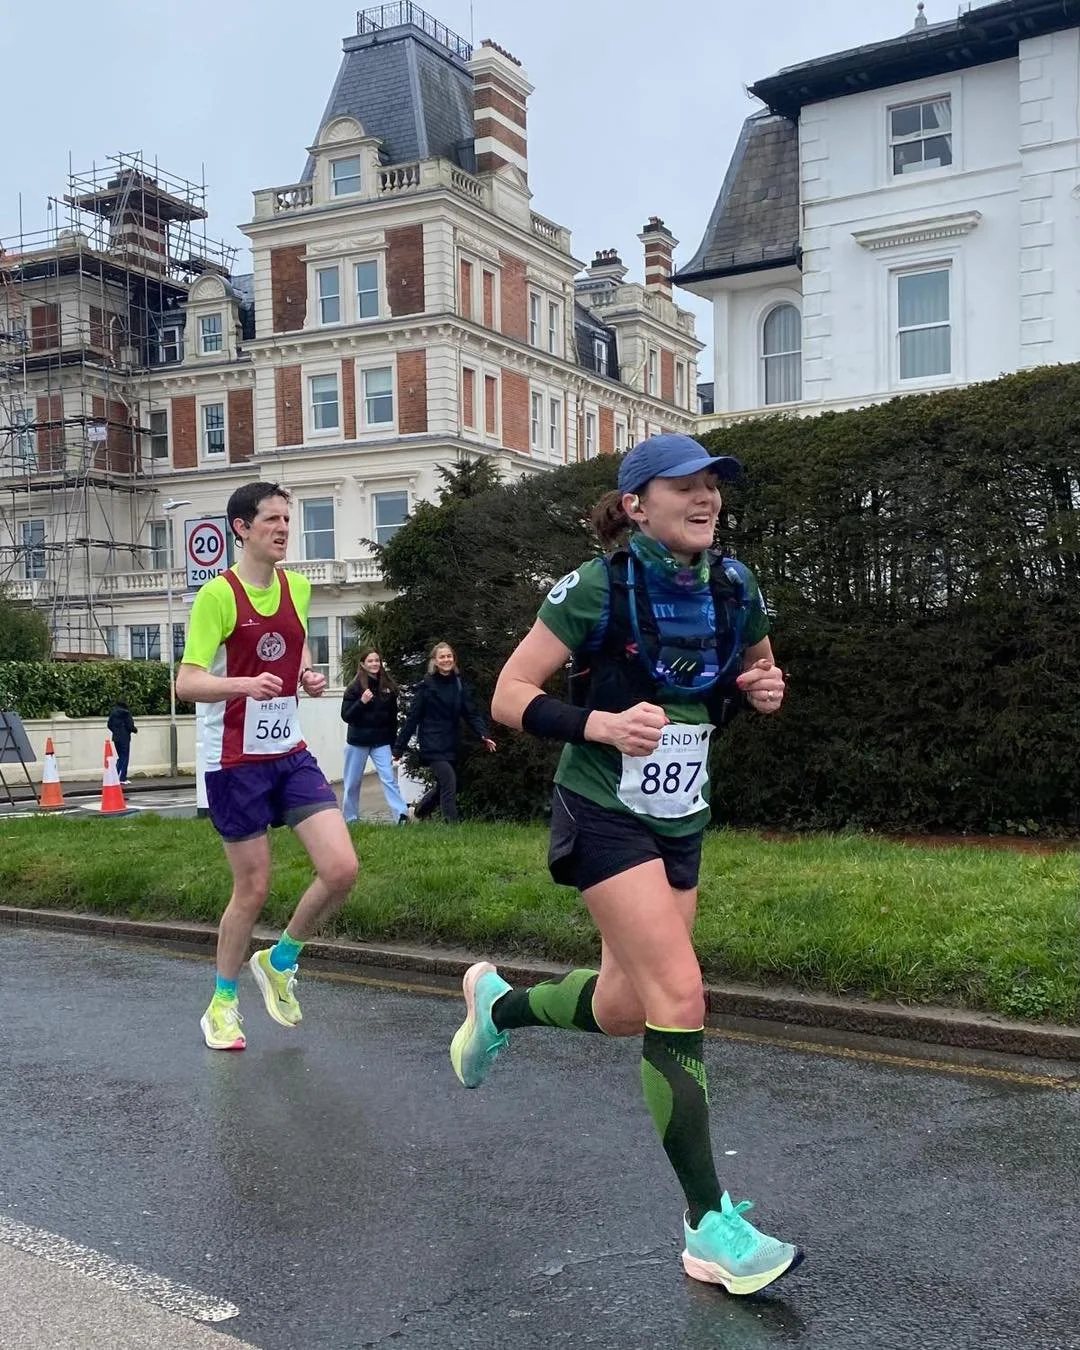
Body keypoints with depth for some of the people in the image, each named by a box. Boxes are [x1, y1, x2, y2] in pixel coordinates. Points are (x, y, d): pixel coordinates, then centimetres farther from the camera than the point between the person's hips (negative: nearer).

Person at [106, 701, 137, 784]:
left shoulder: (113, 713, 4)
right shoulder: (125, 713, -13)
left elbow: (109, 725, 7)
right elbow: (130, 725, -14)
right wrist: (135, 730, 6)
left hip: (116, 737, 6)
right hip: (124, 738, -6)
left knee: (120, 757, 17)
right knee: (125, 757, 2)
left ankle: (115, 776, 11)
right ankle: (122, 778, 0)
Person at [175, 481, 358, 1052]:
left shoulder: (296, 587, 6)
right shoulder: (217, 594, -13)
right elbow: (186, 683, -17)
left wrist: (309, 677, 2)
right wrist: (244, 684, -36)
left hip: (291, 753, 5)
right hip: (235, 762, -5)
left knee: (341, 869, -6)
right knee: (253, 888, 3)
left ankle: (279, 961, 21)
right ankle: (222, 1004, 27)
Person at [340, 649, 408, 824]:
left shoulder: (388, 687, 2)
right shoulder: (355, 688, -6)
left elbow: (393, 716, 9)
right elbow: (346, 716, -10)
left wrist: (393, 742, 9)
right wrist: (361, 702, -25)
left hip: (381, 742, 1)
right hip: (358, 741, -1)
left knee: (388, 778, -11)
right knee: (352, 782, 8)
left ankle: (402, 814, -19)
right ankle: (350, 818, 20)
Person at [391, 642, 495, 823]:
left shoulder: (459, 684, 6)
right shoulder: (427, 685, -6)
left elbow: (471, 713, 1)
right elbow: (412, 718, -6)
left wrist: (484, 735, -16)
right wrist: (399, 747, -7)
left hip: (452, 745, 5)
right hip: (433, 745, -5)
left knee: (443, 785, 15)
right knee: (449, 783, -16)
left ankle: (419, 811, 40)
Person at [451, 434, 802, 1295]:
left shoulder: (736, 590, 0)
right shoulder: (598, 589, -15)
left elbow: (752, 676, 18)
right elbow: (510, 696, -14)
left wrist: (765, 690, -7)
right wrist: (599, 722, -30)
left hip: (682, 821, 7)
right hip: (606, 817, -6)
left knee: (623, 1010, 13)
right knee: (680, 999, -15)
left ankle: (498, 1005, 45)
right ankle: (711, 1227, -3)